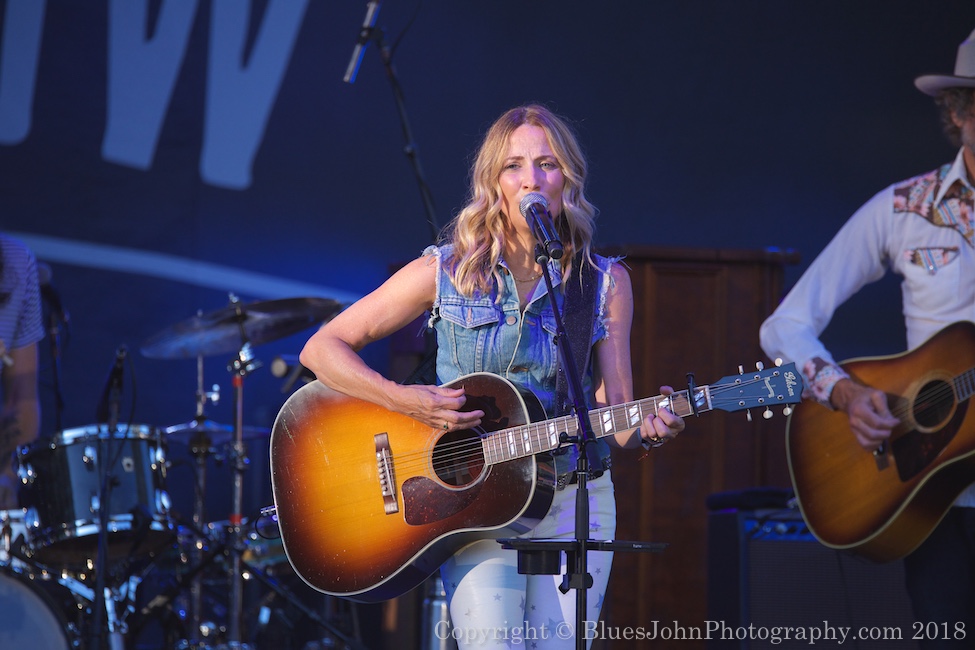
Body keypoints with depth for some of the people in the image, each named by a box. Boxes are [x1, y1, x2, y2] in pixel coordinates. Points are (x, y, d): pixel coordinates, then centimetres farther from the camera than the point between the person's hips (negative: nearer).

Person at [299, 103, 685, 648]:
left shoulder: (606, 284, 3)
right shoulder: (444, 272, -2)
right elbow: (322, 350, -1)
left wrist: (647, 429, -20)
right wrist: (408, 401, -15)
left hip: (573, 501, 2)